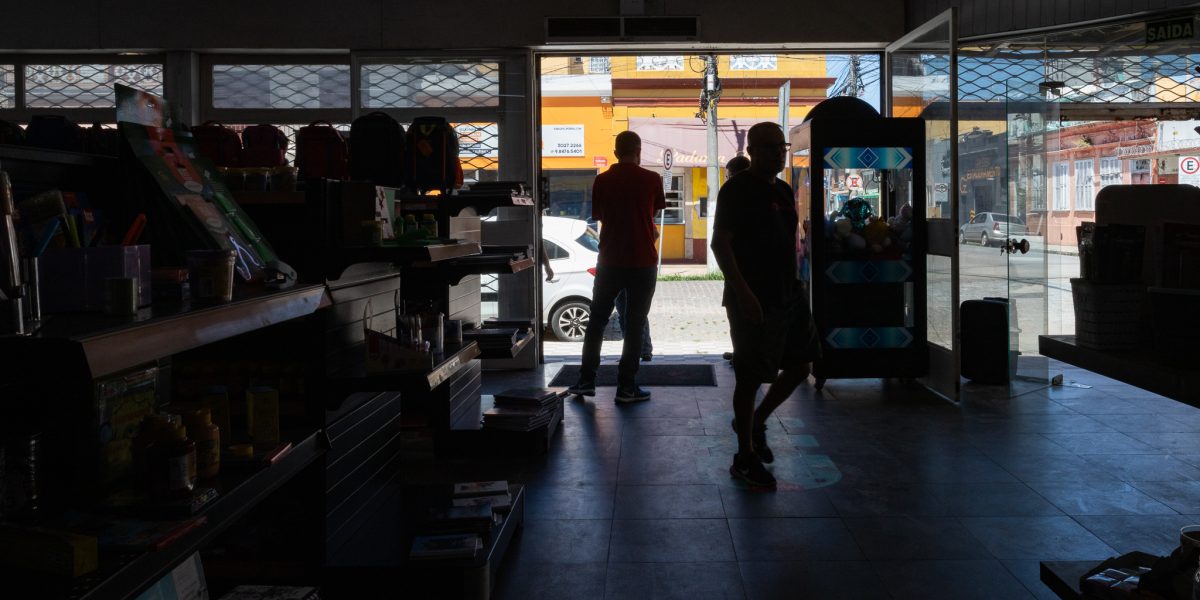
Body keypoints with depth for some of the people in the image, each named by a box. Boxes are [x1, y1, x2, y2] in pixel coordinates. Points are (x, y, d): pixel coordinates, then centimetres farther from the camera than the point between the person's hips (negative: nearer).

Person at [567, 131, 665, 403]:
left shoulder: (602, 180, -1)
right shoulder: (651, 179, -5)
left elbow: (598, 215, 10)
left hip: (610, 260, 2)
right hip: (643, 261, -1)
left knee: (597, 320, 14)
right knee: (635, 324, 4)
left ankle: (587, 380, 14)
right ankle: (626, 386, 4)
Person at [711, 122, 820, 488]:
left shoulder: (783, 191, 15)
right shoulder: (737, 190, -11)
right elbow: (719, 243, -17)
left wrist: (792, 285, 20)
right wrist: (742, 292, -24)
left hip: (787, 296, 9)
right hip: (753, 301, -9)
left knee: (799, 366, 12)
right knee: (750, 376, -2)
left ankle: (754, 422, 30)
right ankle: (745, 456, 10)